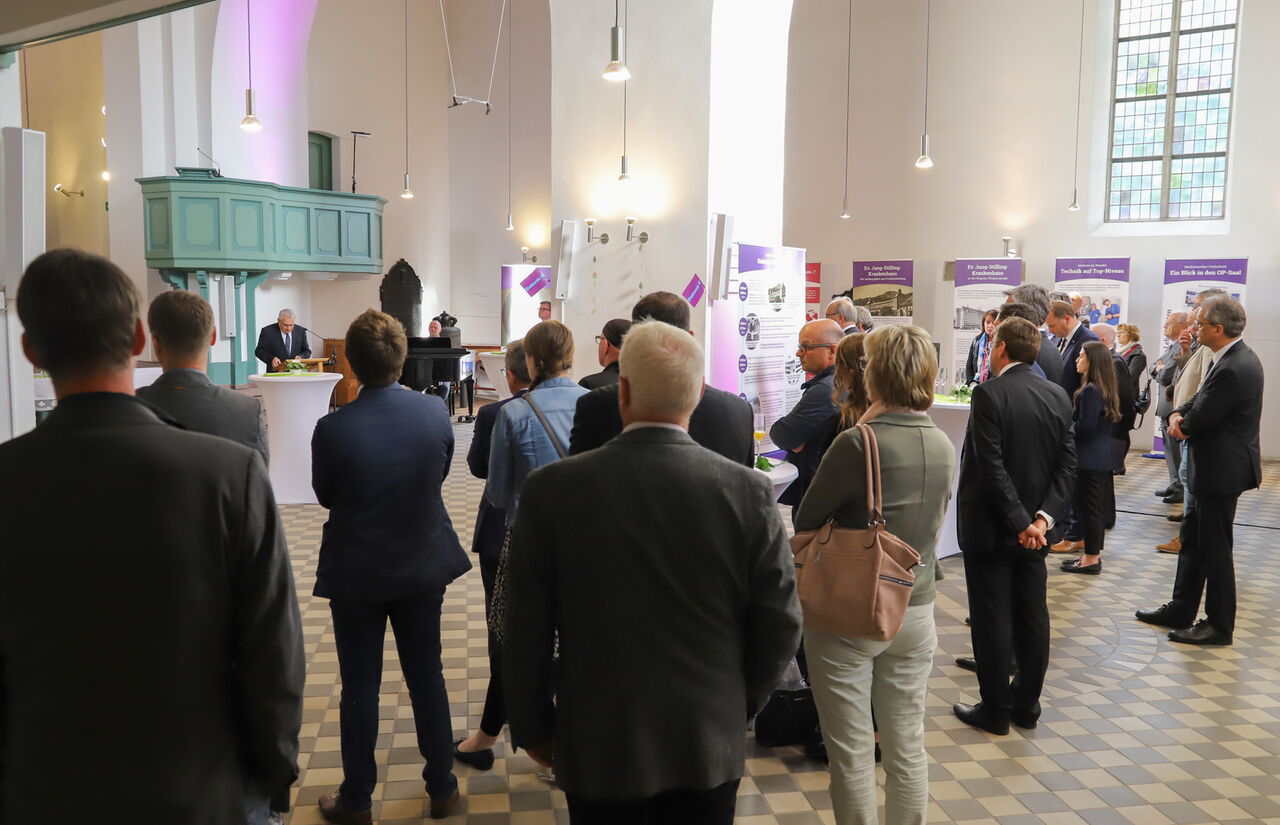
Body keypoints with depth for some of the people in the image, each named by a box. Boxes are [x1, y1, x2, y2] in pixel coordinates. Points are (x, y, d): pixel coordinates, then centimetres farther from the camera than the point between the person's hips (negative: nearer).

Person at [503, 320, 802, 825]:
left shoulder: (551, 488, -15)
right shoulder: (748, 491, -14)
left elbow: (527, 629, -8)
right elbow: (779, 625, -7)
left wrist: (532, 727, 6)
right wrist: (739, 707, 10)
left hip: (597, 746, 0)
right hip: (710, 746, 1)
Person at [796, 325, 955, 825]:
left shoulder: (858, 443, -20)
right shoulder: (944, 446, -1)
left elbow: (805, 520, -11)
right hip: (915, 611, 6)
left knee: (852, 751, 9)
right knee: (908, 747, 17)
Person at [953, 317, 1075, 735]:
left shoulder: (989, 393, -17)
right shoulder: (1057, 395, 3)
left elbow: (991, 465, -21)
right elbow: (1066, 463, -1)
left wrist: (1020, 522, -15)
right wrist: (1043, 516, -8)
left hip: (989, 527, -6)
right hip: (1033, 525, 6)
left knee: (991, 619, 4)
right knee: (1032, 616, 14)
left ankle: (996, 709, 13)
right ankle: (1027, 704, 25)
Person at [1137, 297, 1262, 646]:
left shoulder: (1233, 369, -26)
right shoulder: (1235, 358, 7)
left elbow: (1200, 419, -22)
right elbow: (1201, 400, 11)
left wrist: (1180, 422, -1)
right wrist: (1179, 415, -8)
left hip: (1222, 470, -10)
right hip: (1212, 469, 10)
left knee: (1215, 550, 2)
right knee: (1192, 540, 18)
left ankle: (1219, 625, 16)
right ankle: (1180, 610, 29)